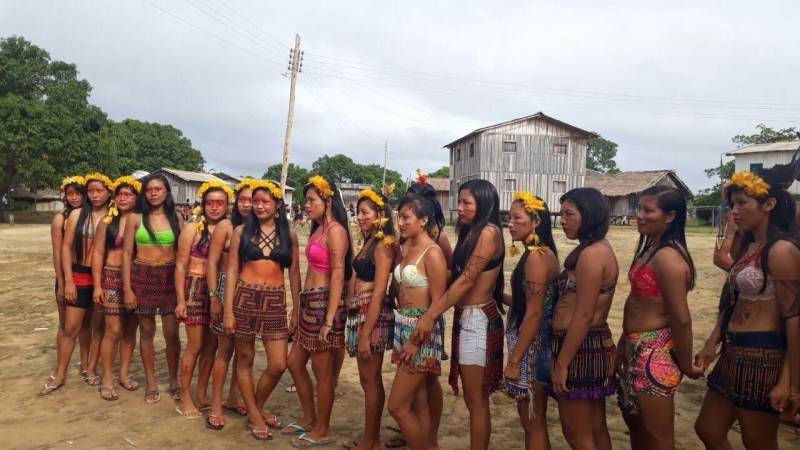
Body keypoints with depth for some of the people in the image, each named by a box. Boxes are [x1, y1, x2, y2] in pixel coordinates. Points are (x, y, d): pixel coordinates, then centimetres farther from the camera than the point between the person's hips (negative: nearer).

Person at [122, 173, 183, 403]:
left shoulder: (176, 218, 3)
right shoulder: (136, 218, 1)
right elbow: (127, 253, 1)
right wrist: (127, 288, -4)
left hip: (170, 277, 0)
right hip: (142, 277, 0)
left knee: (172, 333, 1)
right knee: (147, 332, 9)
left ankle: (174, 380, 20)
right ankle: (151, 382, 22)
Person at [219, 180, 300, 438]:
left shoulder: (289, 235, 5)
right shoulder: (242, 231, 2)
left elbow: (294, 273, 7)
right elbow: (232, 270, 0)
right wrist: (228, 310, -6)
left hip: (275, 302, 1)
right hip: (244, 298, -1)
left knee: (278, 366, 0)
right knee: (245, 359, 9)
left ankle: (257, 408, 27)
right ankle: (254, 416, 26)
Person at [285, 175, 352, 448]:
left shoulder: (335, 230, -13)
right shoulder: (317, 230, 15)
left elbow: (338, 275, -18)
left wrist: (330, 319, -22)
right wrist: (297, 308, 19)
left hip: (324, 303, -10)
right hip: (309, 302, 10)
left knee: (322, 371, 3)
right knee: (295, 362, 17)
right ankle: (309, 418, 33)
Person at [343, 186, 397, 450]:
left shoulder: (383, 244, -14)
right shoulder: (369, 242, 14)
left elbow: (379, 292, -18)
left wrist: (366, 333, -19)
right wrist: (358, 325, 17)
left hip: (373, 315, -9)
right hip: (359, 313, 9)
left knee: (371, 381, 2)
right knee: (369, 380, 16)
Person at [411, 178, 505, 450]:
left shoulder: (489, 232, -14)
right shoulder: (470, 233, 15)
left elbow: (467, 279, -19)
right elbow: (454, 272, 6)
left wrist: (430, 316, -18)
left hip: (478, 319, -9)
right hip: (465, 318, 9)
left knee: (476, 399, 3)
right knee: (472, 398, 17)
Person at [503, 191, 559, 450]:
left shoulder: (536, 256, -20)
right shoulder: (542, 253, 10)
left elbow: (534, 313, -23)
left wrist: (514, 360, -20)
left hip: (531, 348, -10)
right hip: (535, 346, 10)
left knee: (533, 423, 5)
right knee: (532, 421, 20)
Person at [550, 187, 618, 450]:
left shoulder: (591, 254, -20)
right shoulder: (600, 249, 11)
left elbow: (583, 316, -22)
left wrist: (561, 364, -18)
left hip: (581, 349, -10)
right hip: (595, 346, 10)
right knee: (596, 429, 20)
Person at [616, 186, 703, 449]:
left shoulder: (667, 256, -22)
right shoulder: (651, 248, 9)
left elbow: (681, 318, -23)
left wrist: (686, 365, -12)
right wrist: (624, 345, 15)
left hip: (656, 353, -10)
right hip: (639, 348, 10)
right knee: (637, 428, 25)